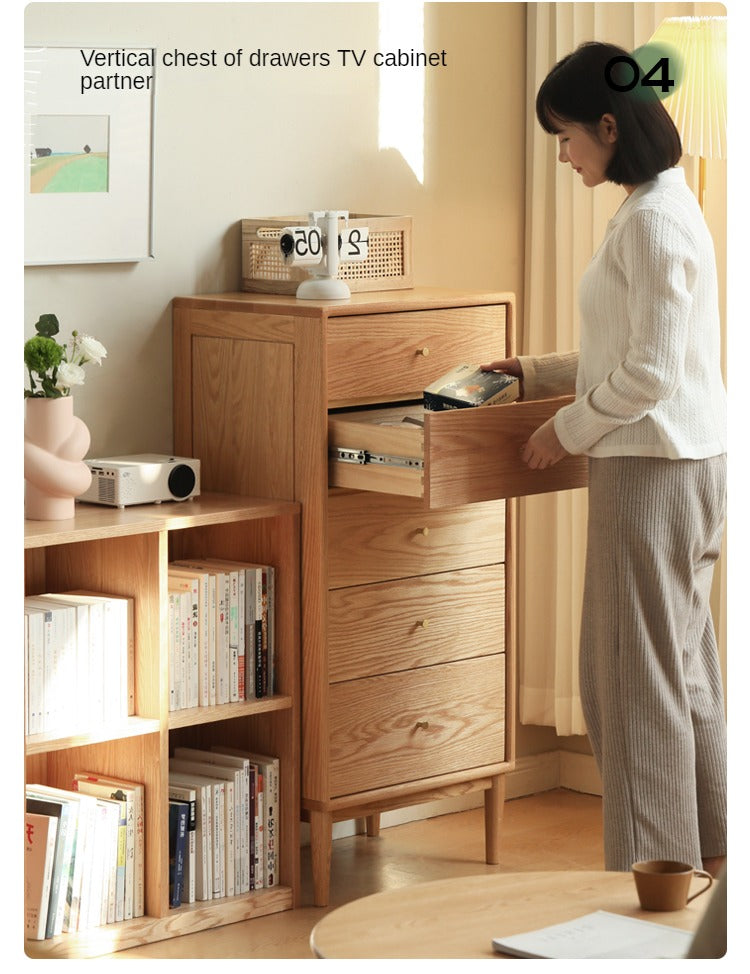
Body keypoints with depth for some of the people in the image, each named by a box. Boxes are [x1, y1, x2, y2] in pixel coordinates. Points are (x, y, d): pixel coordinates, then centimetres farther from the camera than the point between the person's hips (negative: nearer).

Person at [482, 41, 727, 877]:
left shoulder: (654, 221, -18)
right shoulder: (658, 207, 13)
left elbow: (650, 372, -21)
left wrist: (568, 430, -10)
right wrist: (536, 374, 17)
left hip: (655, 468, -10)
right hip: (682, 462, 10)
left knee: (639, 674, -2)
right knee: (683, 663, 16)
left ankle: (656, 869, 6)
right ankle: (704, 849, 26)